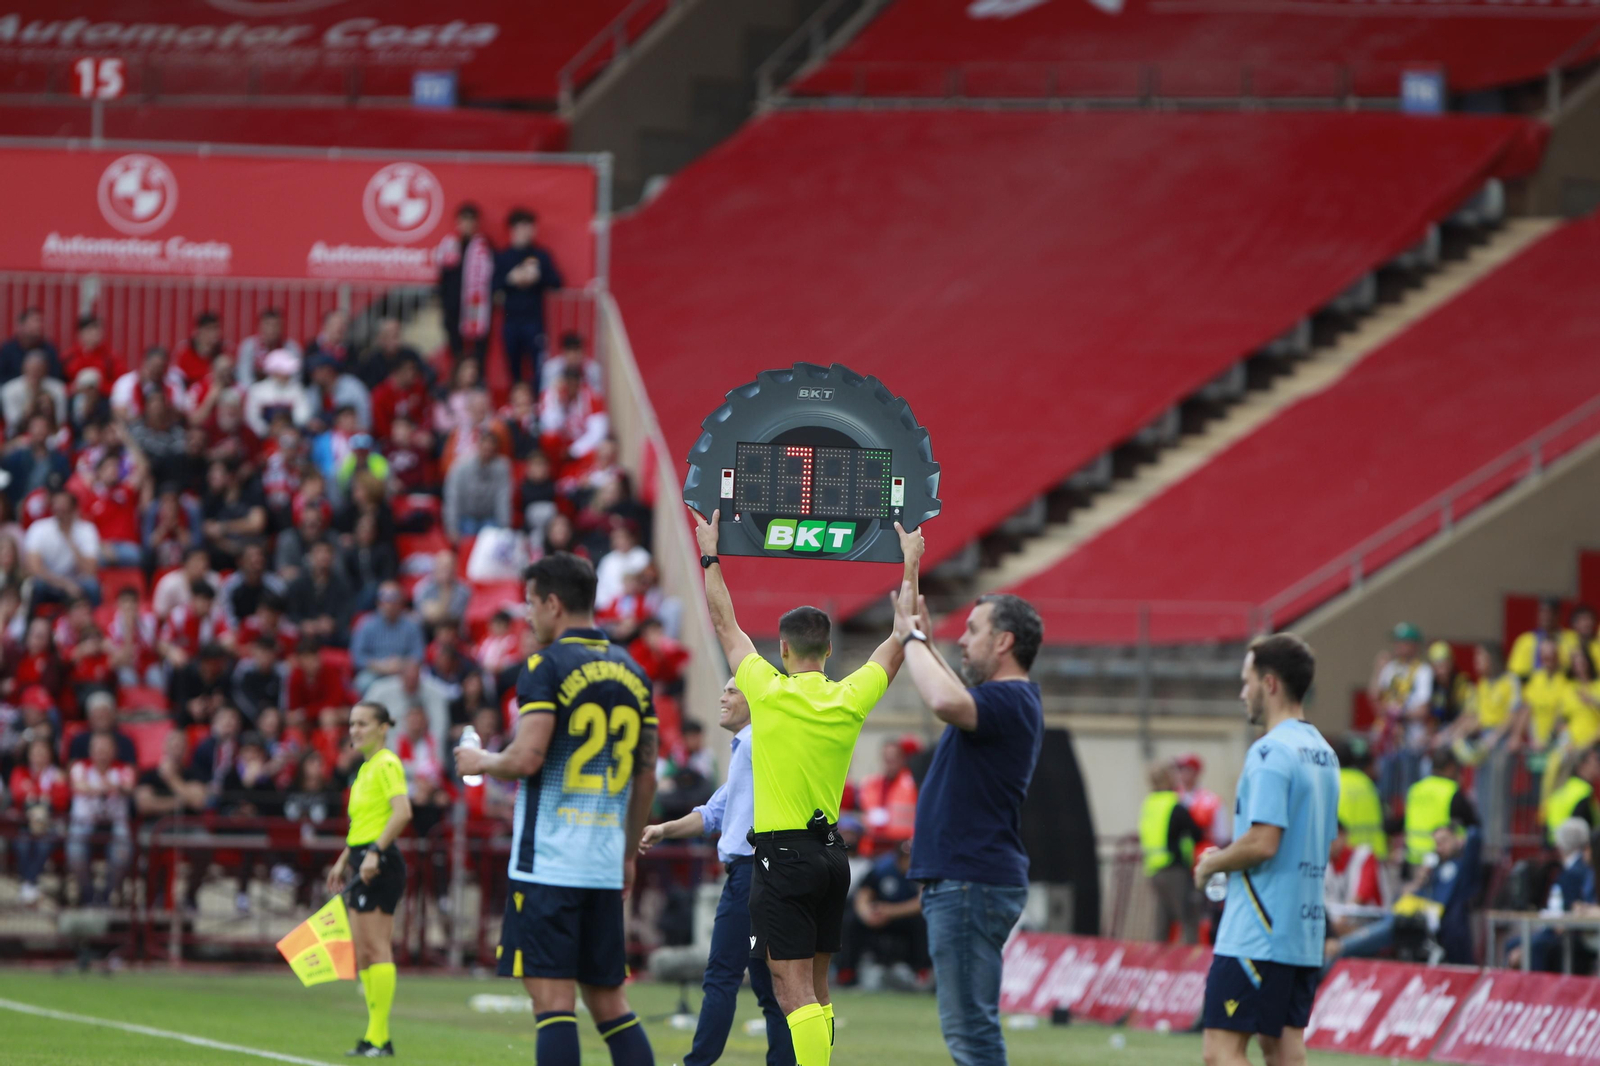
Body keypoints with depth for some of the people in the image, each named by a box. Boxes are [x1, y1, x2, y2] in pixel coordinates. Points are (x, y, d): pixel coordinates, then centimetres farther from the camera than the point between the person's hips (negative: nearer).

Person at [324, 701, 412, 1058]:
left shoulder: (386, 764, -11)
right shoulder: (366, 768, 19)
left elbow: (402, 812, -23)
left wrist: (375, 852, -27)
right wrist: (344, 861, 27)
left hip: (380, 865, -10)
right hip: (363, 865, 10)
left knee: (376, 949, -11)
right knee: (362, 954, 9)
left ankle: (379, 1038, -11)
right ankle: (375, 1036, 11)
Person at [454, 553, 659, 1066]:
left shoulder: (548, 667, -8)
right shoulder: (632, 672, 13)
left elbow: (527, 758, -17)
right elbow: (646, 778, 16)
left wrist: (482, 762, 3)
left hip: (548, 863, -6)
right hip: (606, 865, 7)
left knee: (552, 998, -7)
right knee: (608, 1000, 11)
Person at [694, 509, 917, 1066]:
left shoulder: (771, 693, -11)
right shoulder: (851, 700, 1)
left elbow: (725, 625, 3)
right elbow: (901, 640, 17)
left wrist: (710, 556, 16)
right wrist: (911, 567, 26)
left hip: (784, 856, -6)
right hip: (832, 851, 6)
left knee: (794, 991, -12)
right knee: (816, 989, 15)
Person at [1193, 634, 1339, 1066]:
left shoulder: (1270, 753, -15)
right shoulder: (1323, 753, 15)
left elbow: (1263, 843, -22)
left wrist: (1212, 863, -3)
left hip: (1256, 934, -9)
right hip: (1306, 933, 9)